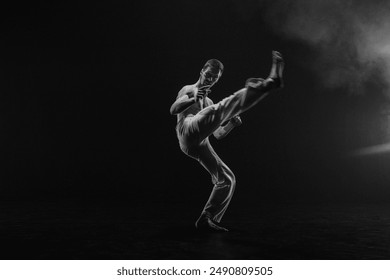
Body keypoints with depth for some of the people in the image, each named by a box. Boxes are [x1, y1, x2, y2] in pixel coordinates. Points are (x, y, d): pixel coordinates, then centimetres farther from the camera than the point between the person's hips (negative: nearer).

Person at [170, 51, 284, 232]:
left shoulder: (208, 103, 38)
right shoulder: (189, 90, 19)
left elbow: (218, 134, 32)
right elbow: (173, 110, -2)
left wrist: (232, 123, 13)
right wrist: (193, 99, -19)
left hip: (200, 145, 8)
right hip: (189, 132, -7)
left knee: (227, 180, 4)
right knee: (220, 108, -25)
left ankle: (206, 220, 9)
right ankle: (271, 82, -35)